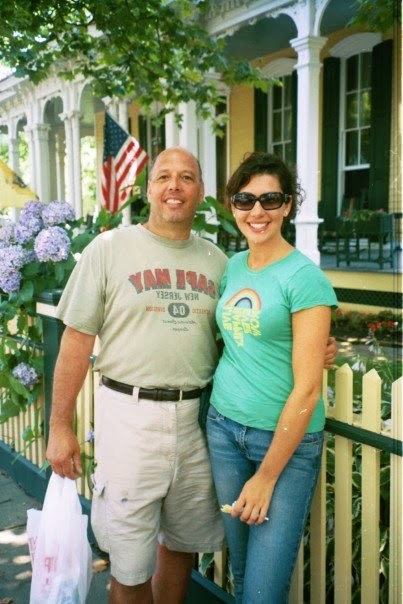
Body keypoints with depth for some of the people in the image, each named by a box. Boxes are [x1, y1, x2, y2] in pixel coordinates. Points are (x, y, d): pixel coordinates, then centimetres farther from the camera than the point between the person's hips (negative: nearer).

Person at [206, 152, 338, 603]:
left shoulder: (304, 276, -14)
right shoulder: (232, 266, 6)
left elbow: (307, 389, -15)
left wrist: (266, 476, -12)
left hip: (287, 438, -5)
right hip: (224, 426, 6)